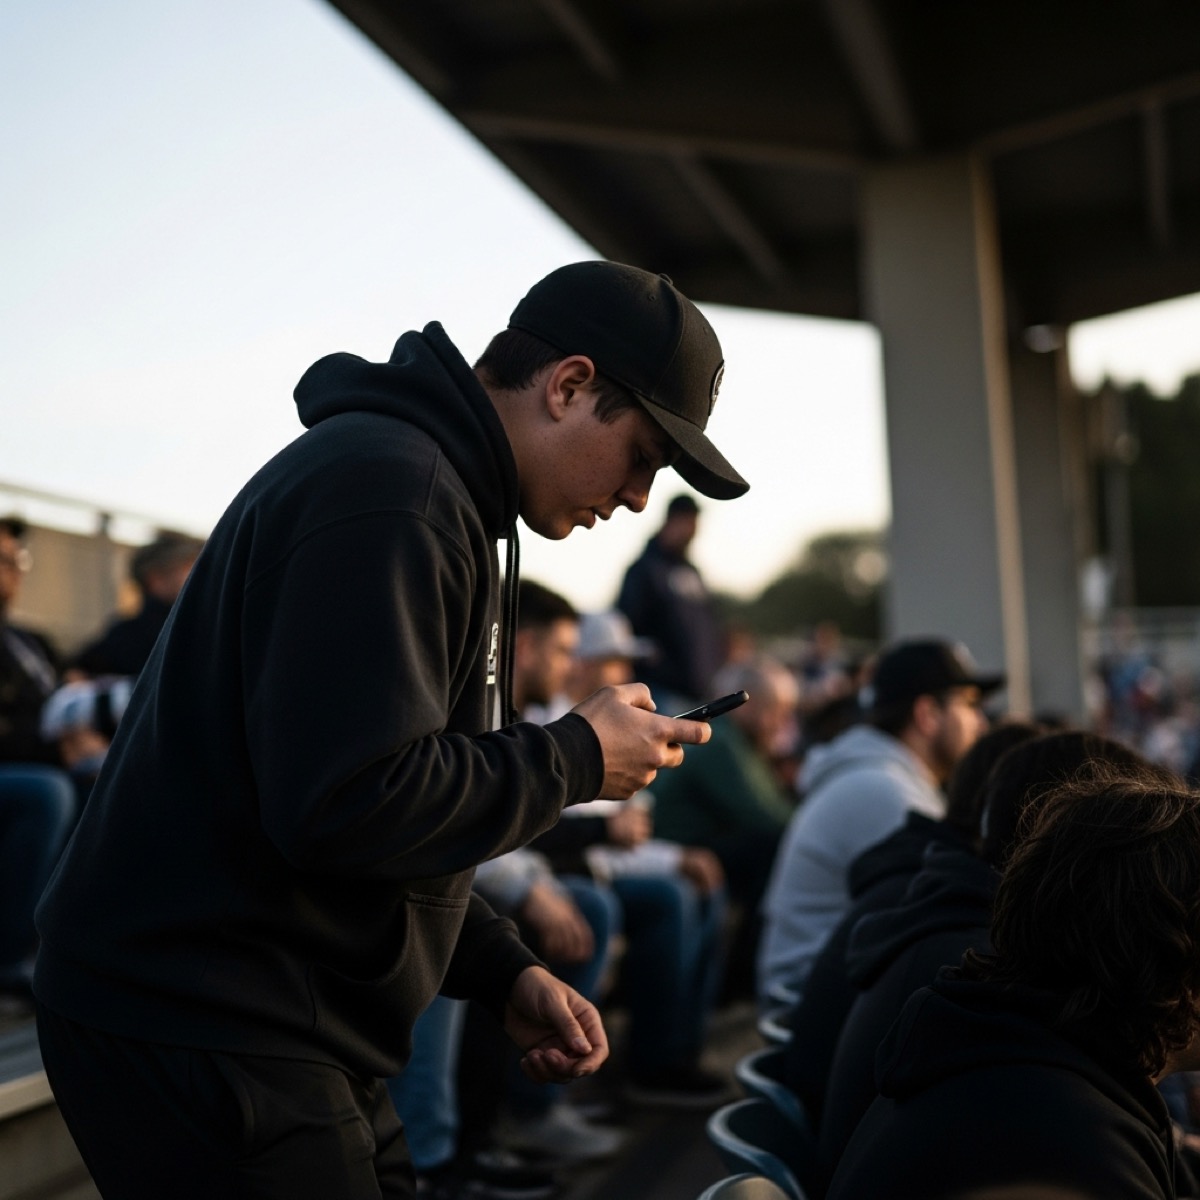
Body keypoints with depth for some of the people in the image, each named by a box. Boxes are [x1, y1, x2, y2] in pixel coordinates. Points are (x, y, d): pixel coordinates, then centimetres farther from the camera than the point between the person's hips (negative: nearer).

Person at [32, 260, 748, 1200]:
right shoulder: (387, 491, -19)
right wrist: (577, 759, -13)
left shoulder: (437, 495, 17)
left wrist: (504, 972, 11)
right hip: (200, 1032, -10)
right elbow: (346, 802, -27)